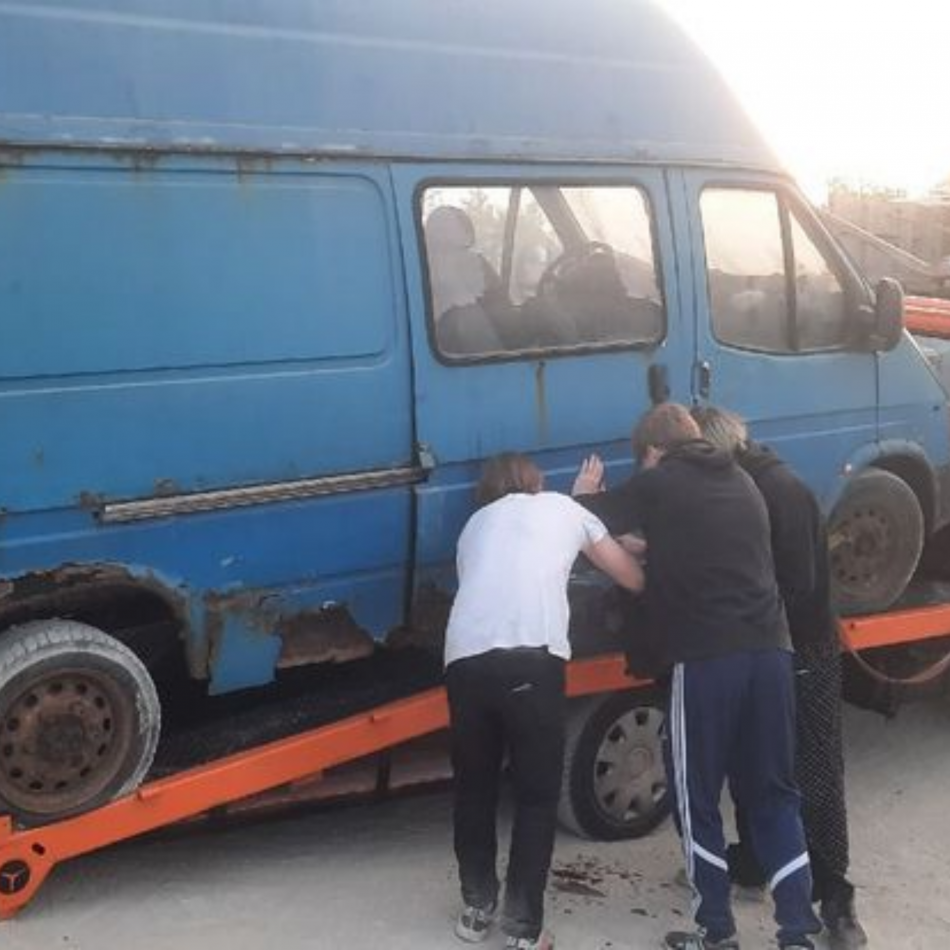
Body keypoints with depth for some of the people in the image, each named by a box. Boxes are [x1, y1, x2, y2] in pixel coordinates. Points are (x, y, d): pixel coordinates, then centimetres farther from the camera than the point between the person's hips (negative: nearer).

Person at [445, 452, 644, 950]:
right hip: (531, 658, -3)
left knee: (474, 787, 20)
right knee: (537, 794, 9)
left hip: (465, 659, 3)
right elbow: (635, 579, 30)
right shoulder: (561, 507, 24)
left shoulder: (475, 524, 31)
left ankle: (476, 907, 29)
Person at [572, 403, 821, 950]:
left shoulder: (659, 484, 2)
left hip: (707, 658, -5)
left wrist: (585, 494, 30)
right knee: (776, 795, 14)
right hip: (770, 650, 5)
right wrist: (652, 545, 41)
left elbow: (595, 523, 9)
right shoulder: (741, 482, 19)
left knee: (698, 799, 10)